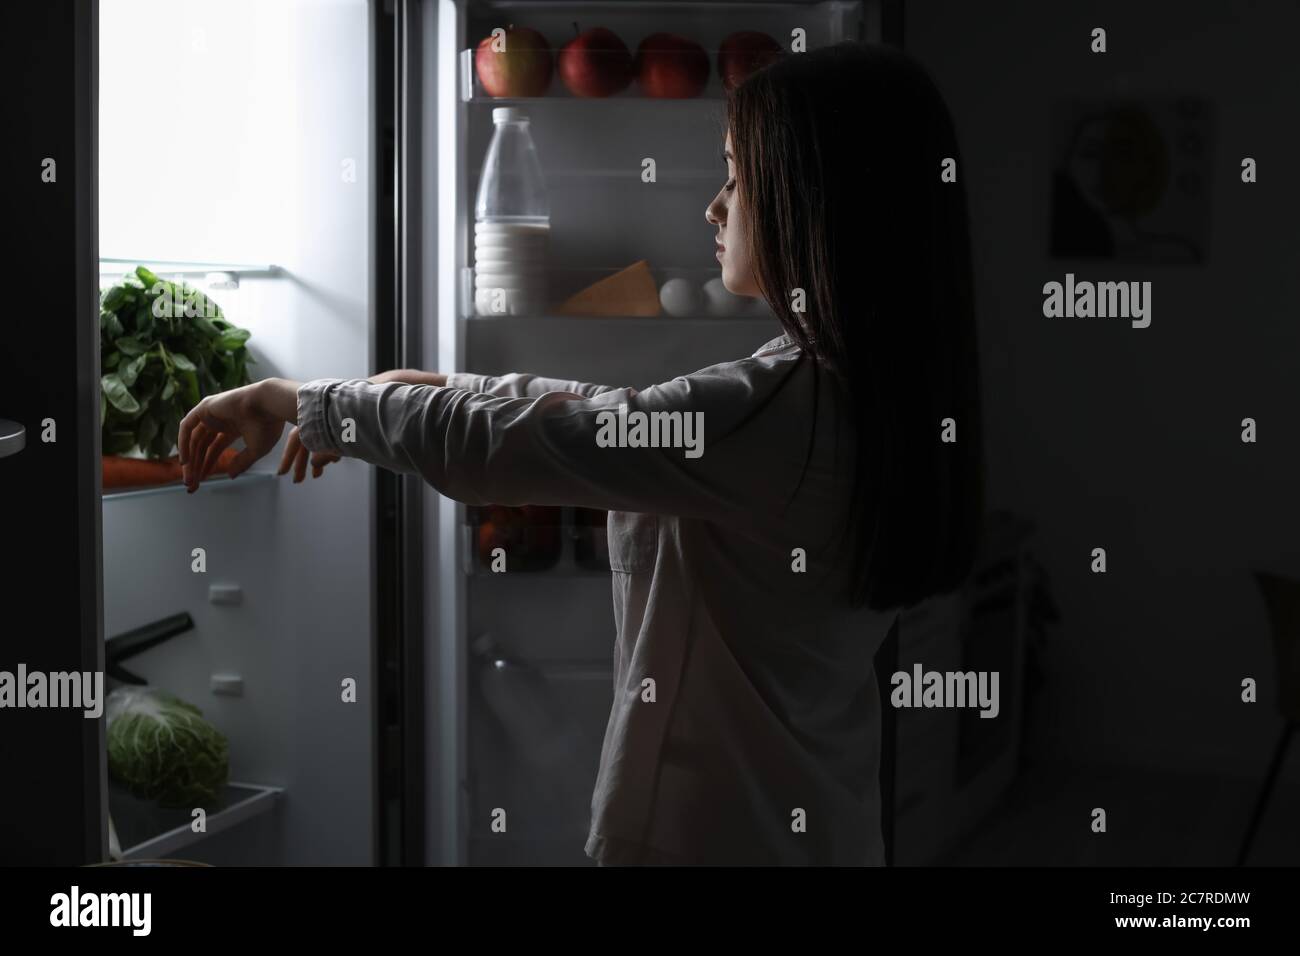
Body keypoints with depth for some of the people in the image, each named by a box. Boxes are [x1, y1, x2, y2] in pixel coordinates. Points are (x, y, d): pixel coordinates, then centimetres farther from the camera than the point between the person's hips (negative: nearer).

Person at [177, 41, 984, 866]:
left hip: (708, 832, -8)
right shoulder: (887, 392, 1)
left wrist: (298, 400, -7)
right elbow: (634, 419, 11)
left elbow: (483, 444, -22)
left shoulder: (779, 409, -26)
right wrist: (433, 388, 12)